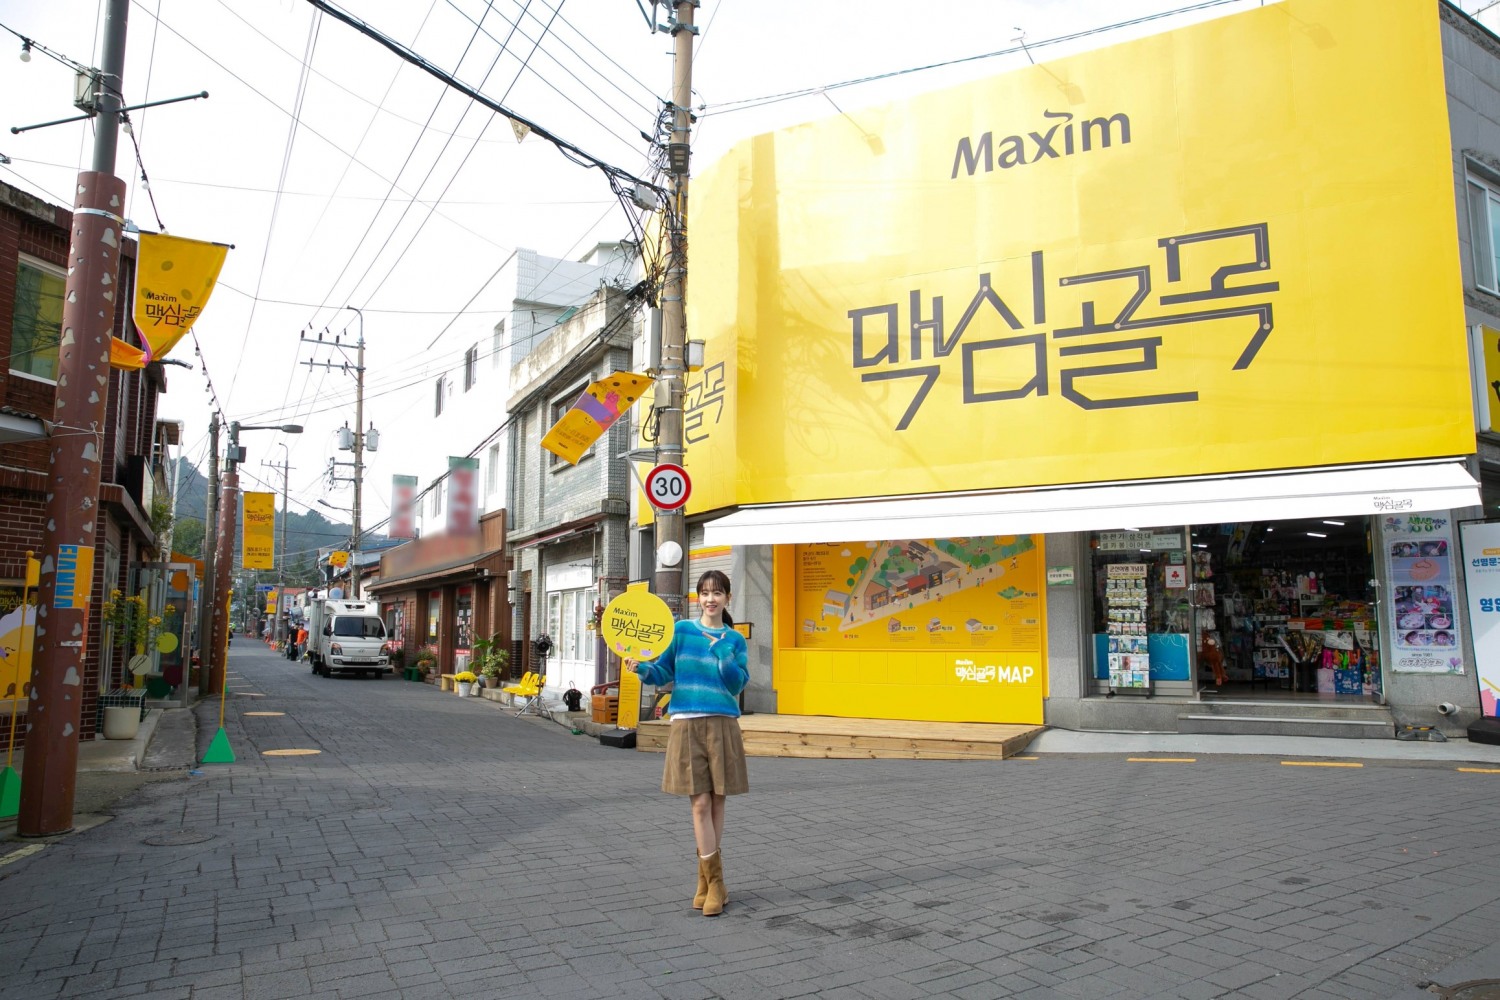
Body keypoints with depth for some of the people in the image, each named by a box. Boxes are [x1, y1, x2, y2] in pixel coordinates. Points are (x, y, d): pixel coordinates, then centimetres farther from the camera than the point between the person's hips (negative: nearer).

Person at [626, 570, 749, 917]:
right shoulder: (681, 630, 5)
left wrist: (723, 654, -17)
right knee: (700, 803, -4)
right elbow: (663, 672, 4)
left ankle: (705, 881, 20)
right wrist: (642, 669, -15)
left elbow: (737, 684, -3)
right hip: (687, 723, -1)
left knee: (716, 802, 5)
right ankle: (716, 884, 5)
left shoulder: (735, 640, 7)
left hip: (722, 725, 1)